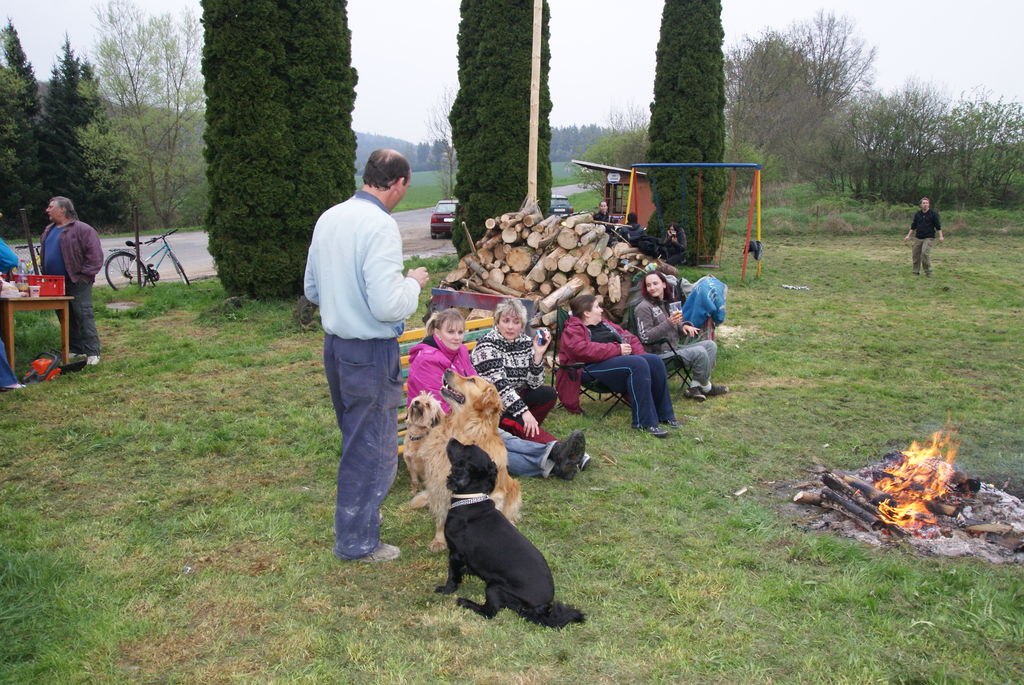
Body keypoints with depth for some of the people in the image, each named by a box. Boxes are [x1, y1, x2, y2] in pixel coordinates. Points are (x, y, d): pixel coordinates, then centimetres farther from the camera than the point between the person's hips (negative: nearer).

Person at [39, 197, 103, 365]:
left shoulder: (82, 230, -8)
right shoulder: (48, 231, 18)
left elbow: (94, 255, -13)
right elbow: (44, 255, 26)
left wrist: (85, 276, -15)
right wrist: (46, 277, 16)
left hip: (77, 283, -8)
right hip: (55, 284, 8)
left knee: (84, 316, -10)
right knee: (67, 319, 12)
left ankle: (92, 352, -8)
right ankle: (75, 349, 20)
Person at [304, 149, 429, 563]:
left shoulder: (329, 218, 5)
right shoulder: (380, 226, -20)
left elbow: (312, 290, 14)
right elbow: (388, 306, -25)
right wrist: (413, 282, -7)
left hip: (335, 344, 8)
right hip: (370, 354, -8)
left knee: (356, 438, 25)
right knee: (373, 448, 6)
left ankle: (359, 512, 42)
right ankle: (357, 541, 19)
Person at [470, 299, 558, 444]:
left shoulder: (526, 342, 1)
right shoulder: (487, 345, -16)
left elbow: (534, 384, -3)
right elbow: (498, 385, -25)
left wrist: (538, 354, -16)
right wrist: (524, 411, -32)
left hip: (514, 397, 7)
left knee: (549, 393, -10)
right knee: (517, 420, -32)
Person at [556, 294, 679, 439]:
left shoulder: (604, 324, 30)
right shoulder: (572, 330, 3)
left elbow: (628, 336, 28)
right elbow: (583, 349, -18)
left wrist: (638, 353, 6)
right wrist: (617, 349, -16)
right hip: (594, 367, -8)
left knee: (655, 360, -16)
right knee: (638, 364, -32)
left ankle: (665, 415, -7)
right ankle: (645, 422, -30)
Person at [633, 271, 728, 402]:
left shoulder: (665, 303, 15)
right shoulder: (643, 307, -11)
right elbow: (645, 338, -18)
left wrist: (683, 326, 1)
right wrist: (669, 323, -24)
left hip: (674, 349, 9)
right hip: (659, 354, -9)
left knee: (710, 345, 2)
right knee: (699, 352, -23)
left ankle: (694, 387, -7)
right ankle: (706, 388, 1)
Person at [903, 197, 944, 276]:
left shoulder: (933, 213, -1)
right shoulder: (917, 214, 8)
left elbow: (938, 226, -2)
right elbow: (913, 226, 16)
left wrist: (941, 236, -10)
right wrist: (908, 235, 10)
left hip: (928, 238, -4)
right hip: (918, 238, 4)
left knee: (925, 253, -19)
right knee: (915, 254, 3)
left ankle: (928, 272, -6)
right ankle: (916, 272, 16)